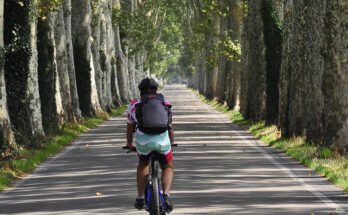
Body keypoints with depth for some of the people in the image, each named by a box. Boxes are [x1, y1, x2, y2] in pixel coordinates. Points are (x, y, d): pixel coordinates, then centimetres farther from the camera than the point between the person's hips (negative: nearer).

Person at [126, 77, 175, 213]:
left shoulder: (134, 105, 21)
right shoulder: (165, 105, 23)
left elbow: (130, 127, 33)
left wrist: (130, 143, 52)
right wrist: (171, 141, 53)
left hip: (142, 142, 0)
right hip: (162, 141, 0)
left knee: (143, 164, 30)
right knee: (167, 168, 23)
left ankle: (140, 198, 23)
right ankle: (166, 195, -2)